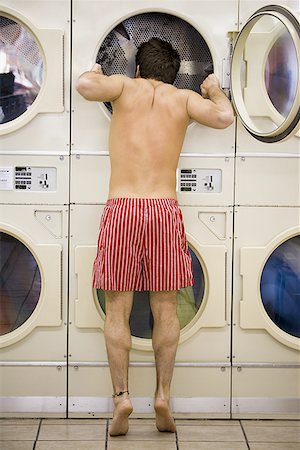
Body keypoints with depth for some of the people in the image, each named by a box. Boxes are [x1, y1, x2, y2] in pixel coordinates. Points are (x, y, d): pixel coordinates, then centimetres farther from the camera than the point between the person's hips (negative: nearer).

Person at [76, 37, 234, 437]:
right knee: (165, 309, 9)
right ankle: (163, 395, 6)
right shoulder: (183, 98, 10)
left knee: (118, 311, 5)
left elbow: (85, 87, -11)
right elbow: (224, 118, -5)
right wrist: (214, 91, 17)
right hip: (165, 210, 1)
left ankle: (122, 395, -1)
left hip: (121, 209, -1)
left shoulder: (124, 86, 8)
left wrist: (95, 73, 13)